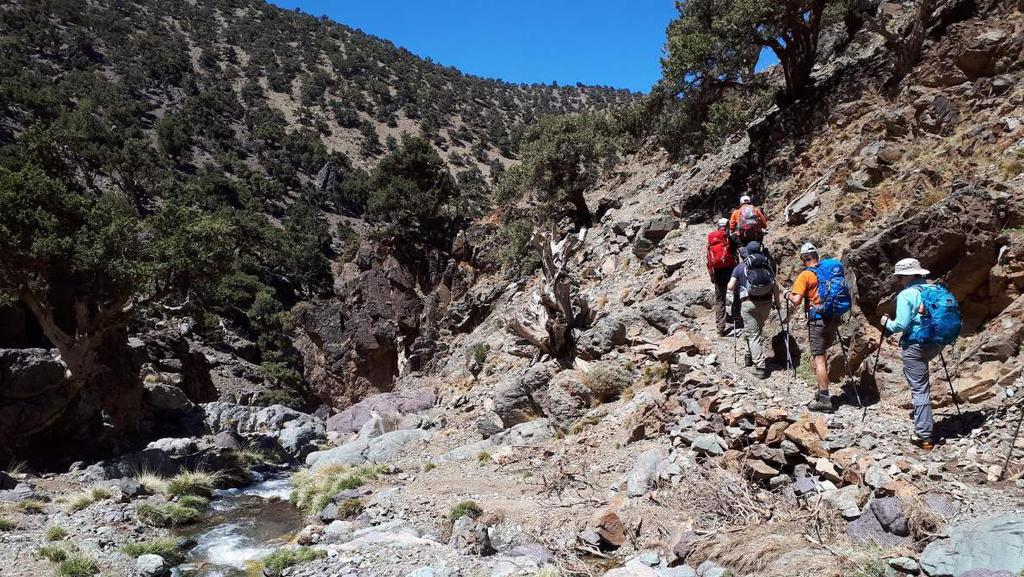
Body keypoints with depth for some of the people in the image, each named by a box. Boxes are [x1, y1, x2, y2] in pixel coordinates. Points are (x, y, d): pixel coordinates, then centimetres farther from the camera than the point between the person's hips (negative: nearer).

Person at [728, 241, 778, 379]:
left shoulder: (740, 267, 5)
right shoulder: (766, 265, 11)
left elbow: (730, 287, -4)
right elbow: (775, 286, 7)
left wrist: (736, 290, 18)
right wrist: (776, 302, 19)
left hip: (748, 303, -3)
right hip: (766, 302, 3)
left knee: (753, 334, -2)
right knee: (758, 330, 24)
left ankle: (760, 366, -8)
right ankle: (752, 353, 35)